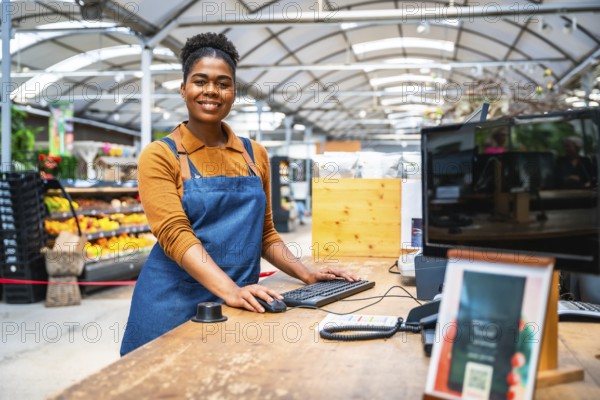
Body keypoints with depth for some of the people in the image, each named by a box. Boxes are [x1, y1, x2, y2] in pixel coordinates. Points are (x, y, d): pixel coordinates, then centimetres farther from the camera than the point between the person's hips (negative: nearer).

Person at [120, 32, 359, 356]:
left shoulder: (255, 155, 8)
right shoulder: (159, 156, -5)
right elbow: (175, 234, -17)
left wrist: (306, 275, 2)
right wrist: (229, 289, -30)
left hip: (239, 304, 4)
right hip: (175, 305, -3)